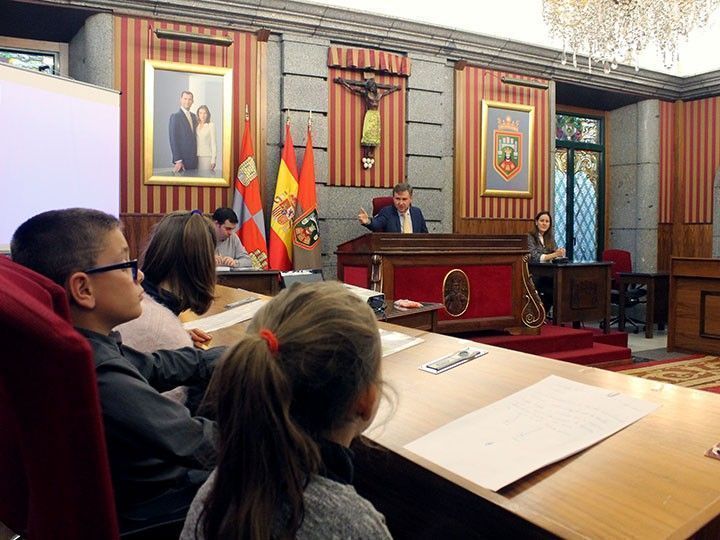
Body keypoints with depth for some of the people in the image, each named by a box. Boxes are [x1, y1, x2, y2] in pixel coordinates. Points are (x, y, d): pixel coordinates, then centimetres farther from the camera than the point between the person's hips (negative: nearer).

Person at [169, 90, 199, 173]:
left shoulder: (194, 116, 15)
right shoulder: (175, 116, -7)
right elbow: (173, 139, -12)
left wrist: (196, 155, 8)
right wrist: (177, 160, -17)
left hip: (194, 160, 6)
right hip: (182, 159, -6)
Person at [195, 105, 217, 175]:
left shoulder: (211, 125, -2)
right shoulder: (196, 126, 10)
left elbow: (213, 143, -4)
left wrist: (213, 159, -9)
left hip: (207, 156, -4)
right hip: (197, 156, 4)